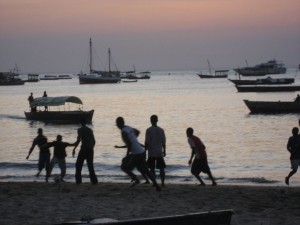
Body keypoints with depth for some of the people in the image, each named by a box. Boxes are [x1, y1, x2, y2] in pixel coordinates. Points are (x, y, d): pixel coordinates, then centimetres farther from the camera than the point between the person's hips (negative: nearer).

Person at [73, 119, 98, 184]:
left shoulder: (80, 130, -3)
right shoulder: (90, 130, 13)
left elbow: (78, 140, -11)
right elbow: (94, 141, 12)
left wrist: (74, 148, -3)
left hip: (84, 149, -5)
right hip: (90, 149, 5)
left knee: (78, 164, 5)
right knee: (90, 165, 12)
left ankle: (78, 180, -2)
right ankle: (94, 181, 4)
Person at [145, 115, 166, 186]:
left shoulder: (149, 130, -8)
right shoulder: (161, 130, 3)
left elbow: (147, 142, -10)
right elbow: (163, 142, 6)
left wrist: (145, 150, 0)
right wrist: (164, 151, 17)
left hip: (151, 153, -3)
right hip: (159, 152, 3)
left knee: (152, 168, 3)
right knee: (161, 168, 8)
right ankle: (162, 182, 4)